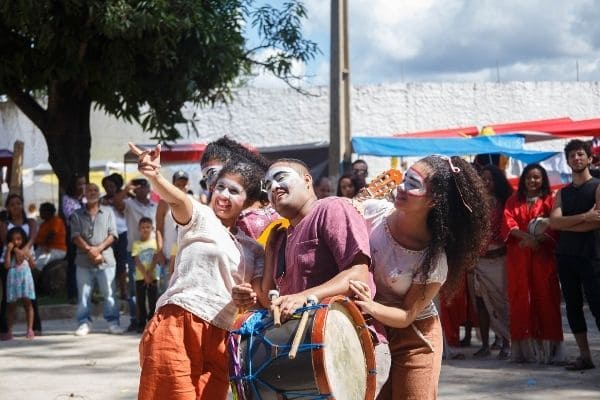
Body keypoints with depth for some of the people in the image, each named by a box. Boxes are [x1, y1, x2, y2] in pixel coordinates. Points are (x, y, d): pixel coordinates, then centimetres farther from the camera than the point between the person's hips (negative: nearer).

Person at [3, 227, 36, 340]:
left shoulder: (26, 251, 6)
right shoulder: (9, 252, 3)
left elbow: (33, 265, 6)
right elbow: (7, 265, -12)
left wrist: (28, 256, -8)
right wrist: (8, 251, -13)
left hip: (25, 278, 0)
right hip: (13, 279, 0)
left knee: (27, 303, 0)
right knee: (11, 305, 4)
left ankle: (30, 330, 2)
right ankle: (9, 331, 8)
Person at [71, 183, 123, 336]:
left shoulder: (108, 212, 11)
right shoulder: (77, 215, 10)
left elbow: (112, 234, 2)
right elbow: (75, 236, 0)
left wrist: (98, 249, -11)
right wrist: (89, 250, -14)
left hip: (105, 259, 0)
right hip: (84, 260, 1)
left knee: (109, 293, -2)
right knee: (84, 294, 1)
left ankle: (113, 323, 3)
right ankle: (84, 323, 7)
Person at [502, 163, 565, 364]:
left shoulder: (549, 200, 8)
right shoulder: (513, 200, 15)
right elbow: (508, 223, 1)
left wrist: (537, 239, -19)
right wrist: (526, 236, -16)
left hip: (542, 255, -2)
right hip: (518, 257, 2)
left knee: (545, 299, -6)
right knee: (520, 300, -1)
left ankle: (548, 349, -6)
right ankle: (523, 349, 0)